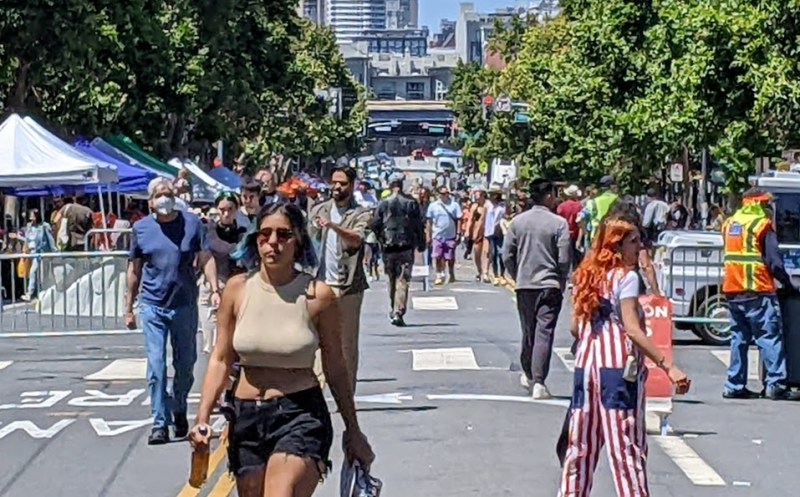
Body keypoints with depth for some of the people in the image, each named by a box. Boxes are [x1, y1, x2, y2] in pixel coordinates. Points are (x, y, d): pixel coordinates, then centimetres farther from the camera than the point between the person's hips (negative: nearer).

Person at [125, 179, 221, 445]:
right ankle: (160, 424, -1)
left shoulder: (192, 223, 0)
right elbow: (134, 269, 11)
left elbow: (206, 258, 0)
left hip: (185, 305, 0)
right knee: (156, 367, -5)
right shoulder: (141, 228, 4)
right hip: (152, 306, 0)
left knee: (185, 365, 10)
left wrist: (214, 289, -15)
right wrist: (129, 307, 12)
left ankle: (179, 411, 34)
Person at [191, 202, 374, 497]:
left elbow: (335, 367, 4)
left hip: (301, 415, -4)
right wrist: (203, 417, -4)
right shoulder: (237, 289, 1)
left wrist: (353, 431, 9)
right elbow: (221, 360, 6)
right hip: (246, 417, 4)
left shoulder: (317, 295, -5)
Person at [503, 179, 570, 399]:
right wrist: (561, 282, 7)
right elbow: (564, 259, -9)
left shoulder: (517, 222, 2)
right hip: (550, 285, -4)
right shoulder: (559, 223, -8)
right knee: (544, 333, -5)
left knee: (528, 330, 17)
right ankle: (538, 382, -13)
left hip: (524, 285, 4)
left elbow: (507, 255, 3)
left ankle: (528, 375, 32)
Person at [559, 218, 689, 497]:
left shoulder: (586, 276, 11)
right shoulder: (626, 277, -9)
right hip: (618, 367, -7)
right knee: (627, 447, -4)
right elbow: (632, 329, -18)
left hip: (586, 363, 7)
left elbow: (575, 328, 12)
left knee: (581, 444, 13)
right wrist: (668, 367, -21)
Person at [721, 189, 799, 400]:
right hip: (757, 290, -7)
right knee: (770, 337, -4)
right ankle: (776, 384, -9)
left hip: (732, 289, 7)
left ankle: (735, 385, 11)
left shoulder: (730, 223, 14)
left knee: (739, 338, 12)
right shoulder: (763, 225, -7)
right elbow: (774, 261, -12)